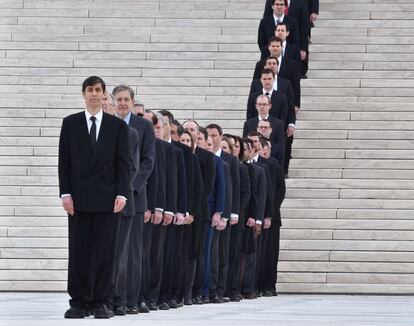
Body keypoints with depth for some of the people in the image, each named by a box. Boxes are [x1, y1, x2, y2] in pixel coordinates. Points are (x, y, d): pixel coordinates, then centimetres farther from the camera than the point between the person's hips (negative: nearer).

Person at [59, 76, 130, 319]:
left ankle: (102, 302, 3)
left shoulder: (118, 126, 6)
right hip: (79, 198, 1)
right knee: (79, 252, 1)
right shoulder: (70, 123, 7)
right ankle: (79, 302, 5)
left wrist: (122, 194, -7)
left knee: (105, 252, -1)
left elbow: (124, 163, 3)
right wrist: (66, 193, -4)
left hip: (107, 198, 0)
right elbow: (64, 161, 5)